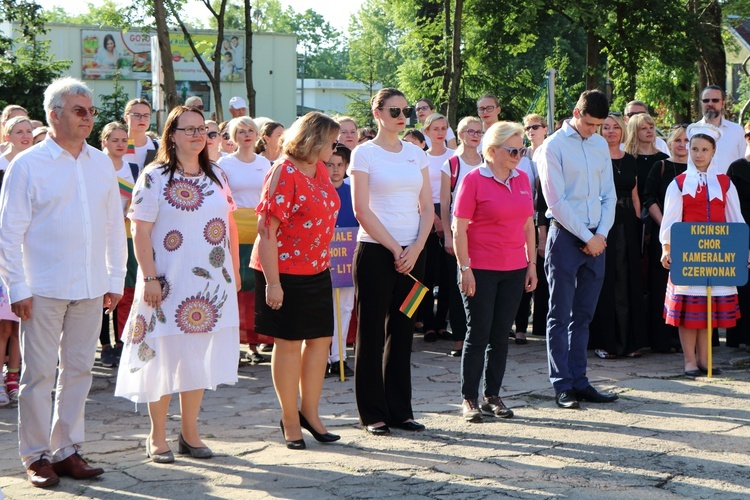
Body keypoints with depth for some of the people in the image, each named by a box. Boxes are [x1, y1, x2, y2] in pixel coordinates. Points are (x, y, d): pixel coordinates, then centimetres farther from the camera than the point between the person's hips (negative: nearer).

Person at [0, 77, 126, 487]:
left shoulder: (101, 164, 10)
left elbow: (114, 227, 15)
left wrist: (115, 279, 10)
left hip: (90, 288, 5)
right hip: (43, 288, -4)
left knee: (78, 370, 9)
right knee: (39, 373, 0)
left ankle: (67, 450, 19)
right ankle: (36, 456, 9)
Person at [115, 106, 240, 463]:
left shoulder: (216, 175, 12)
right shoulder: (155, 177, -5)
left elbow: (230, 225, 16)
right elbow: (140, 231, -9)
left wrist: (234, 269, 11)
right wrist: (150, 278, -15)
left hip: (211, 283, 5)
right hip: (169, 283, -5)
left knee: (198, 357, 9)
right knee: (165, 357, 0)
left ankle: (189, 431, 20)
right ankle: (157, 437, 10)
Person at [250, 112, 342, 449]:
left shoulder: (319, 170, 8)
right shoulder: (284, 173, -17)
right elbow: (266, 228, -19)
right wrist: (272, 282, -22)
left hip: (316, 270, 8)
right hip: (285, 272, -8)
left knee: (320, 340, 9)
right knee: (289, 343, 2)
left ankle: (309, 412, 23)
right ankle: (290, 421, 13)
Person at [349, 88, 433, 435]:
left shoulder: (416, 154, 12)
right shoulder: (364, 153, -2)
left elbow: (427, 208, 9)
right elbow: (362, 210, -8)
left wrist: (415, 249, -6)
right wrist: (394, 249, -11)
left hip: (412, 253, 5)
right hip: (375, 251, -4)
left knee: (402, 332, 8)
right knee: (372, 332, 0)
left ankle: (400, 410, 14)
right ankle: (373, 413, 6)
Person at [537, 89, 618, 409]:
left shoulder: (600, 145, 11)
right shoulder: (554, 146, -7)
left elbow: (608, 194, 13)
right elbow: (556, 201, -11)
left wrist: (602, 233, -2)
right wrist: (586, 237, -11)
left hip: (595, 238, 6)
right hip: (566, 236, -5)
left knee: (583, 316, 10)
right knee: (561, 316, 0)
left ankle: (579, 381, 16)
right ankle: (562, 386, 4)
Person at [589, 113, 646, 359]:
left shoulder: (630, 161, 13)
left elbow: (635, 196, 16)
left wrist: (638, 222, 8)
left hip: (627, 226, 5)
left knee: (628, 282, 6)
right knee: (605, 281, -2)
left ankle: (630, 340, 12)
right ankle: (604, 341, 3)